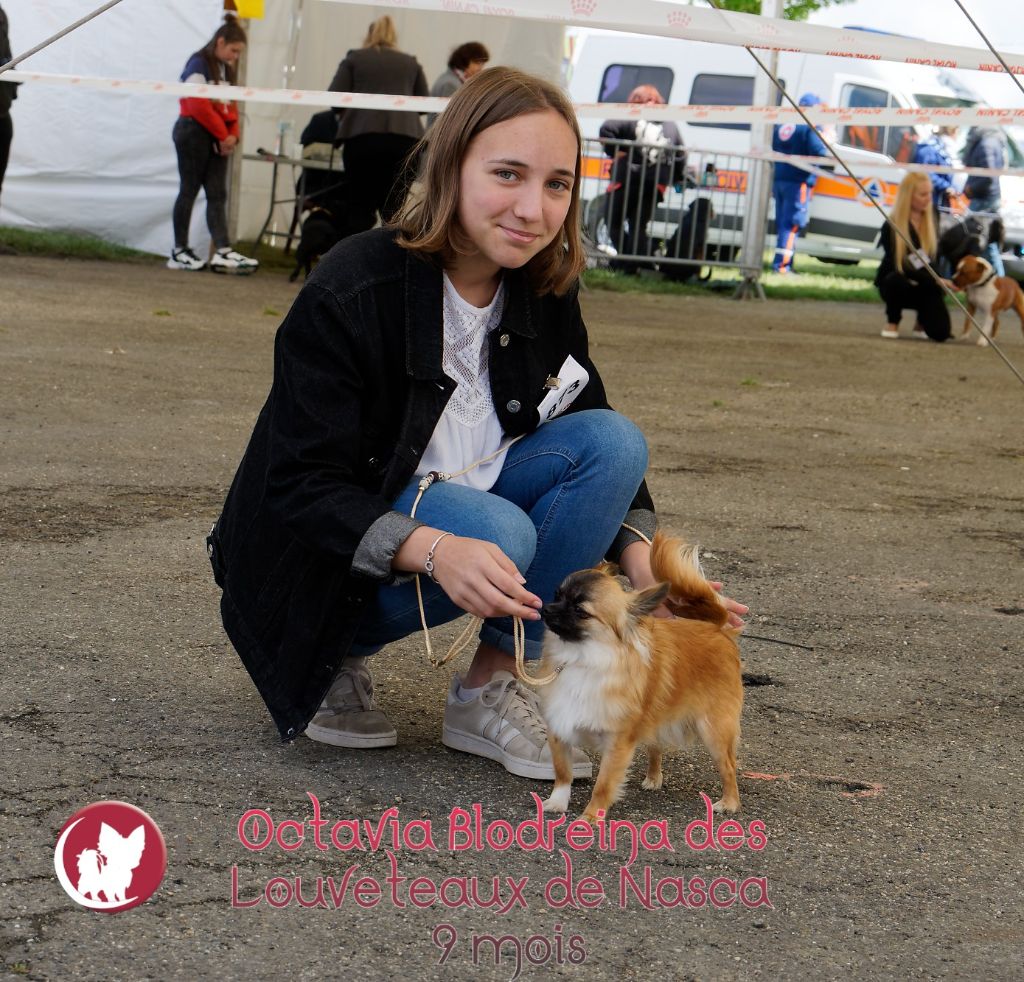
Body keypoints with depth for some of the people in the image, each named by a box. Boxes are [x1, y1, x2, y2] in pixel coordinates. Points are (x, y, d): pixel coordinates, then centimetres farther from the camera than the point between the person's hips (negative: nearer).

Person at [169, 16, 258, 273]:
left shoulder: (226, 69, 15)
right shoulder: (199, 64, -10)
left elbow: (230, 106, 14)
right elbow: (199, 104, -16)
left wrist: (232, 135, -2)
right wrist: (222, 135, -12)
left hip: (217, 137, 8)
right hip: (193, 133, -8)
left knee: (218, 194, 0)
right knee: (189, 191, -2)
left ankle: (222, 251, -5)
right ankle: (179, 252, 3)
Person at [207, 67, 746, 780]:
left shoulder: (545, 295, -5)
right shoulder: (352, 292, -23)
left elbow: (599, 445, 2)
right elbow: (301, 487, -26)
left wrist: (642, 562, -17)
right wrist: (433, 550, -42)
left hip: (456, 519, 6)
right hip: (329, 557, -6)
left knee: (615, 441, -15)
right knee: (497, 531, -34)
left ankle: (490, 690, -10)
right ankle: (334, 659, -5)